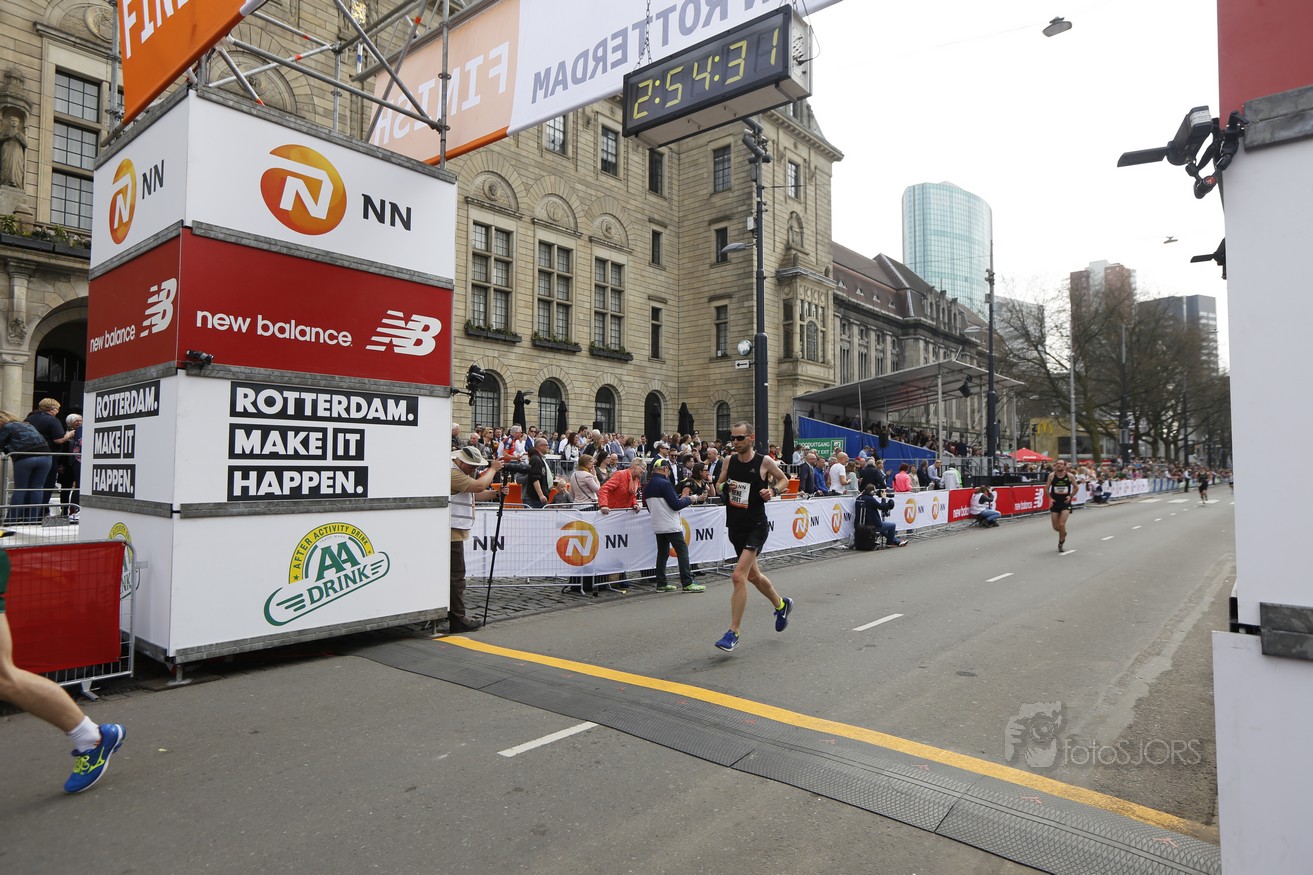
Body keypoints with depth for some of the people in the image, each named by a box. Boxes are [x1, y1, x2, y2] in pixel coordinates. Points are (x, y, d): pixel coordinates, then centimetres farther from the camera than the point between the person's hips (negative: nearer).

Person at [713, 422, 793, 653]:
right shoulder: (729, 460, 3)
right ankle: (781, 605, 48)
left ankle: (733, 633, -8)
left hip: (756, 526, -6)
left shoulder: (765, 461, -8)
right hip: (735, 526, 6)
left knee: (738, 576, -17)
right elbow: (718, 486, 14)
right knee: (753, 575, 20)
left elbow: (784, 480, 8)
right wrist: (725, 487, -8)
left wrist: (773, 490, -12)